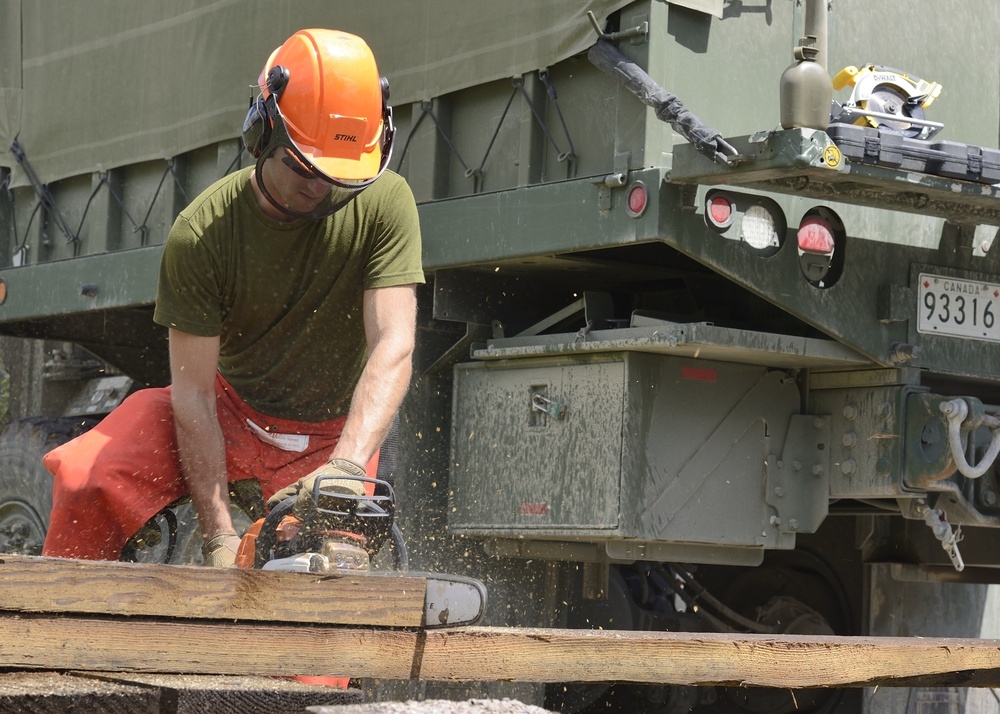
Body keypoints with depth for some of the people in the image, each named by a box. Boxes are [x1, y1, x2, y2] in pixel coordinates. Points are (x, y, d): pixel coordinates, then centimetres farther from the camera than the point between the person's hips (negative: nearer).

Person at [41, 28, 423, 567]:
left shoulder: (383, 203, -21)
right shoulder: (201, 233, -23)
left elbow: (392, 347, -29)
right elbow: (193, 395, -21)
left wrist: (346, 468, -45)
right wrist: (219, 538, -27)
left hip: (335, 433, 1)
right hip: (231, 406, 0)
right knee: (86, 479, -21)